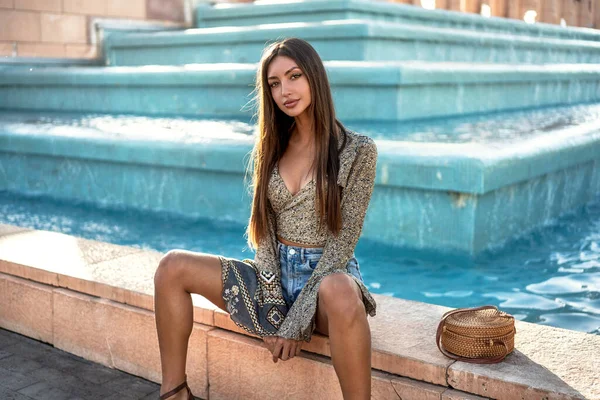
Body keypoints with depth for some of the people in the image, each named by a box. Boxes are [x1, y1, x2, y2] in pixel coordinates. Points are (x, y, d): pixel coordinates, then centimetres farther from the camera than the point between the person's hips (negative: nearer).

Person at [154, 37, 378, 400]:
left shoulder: (359, 150, -8)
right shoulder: (271, 147, 6)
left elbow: (342, 242, -13)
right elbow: (263, 231, 3)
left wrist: (295, 322, -18)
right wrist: (274, 308, -10)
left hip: (328, 276, -5)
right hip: (275, 275, 5)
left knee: (339, 294, -42)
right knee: (173, 267, -11)